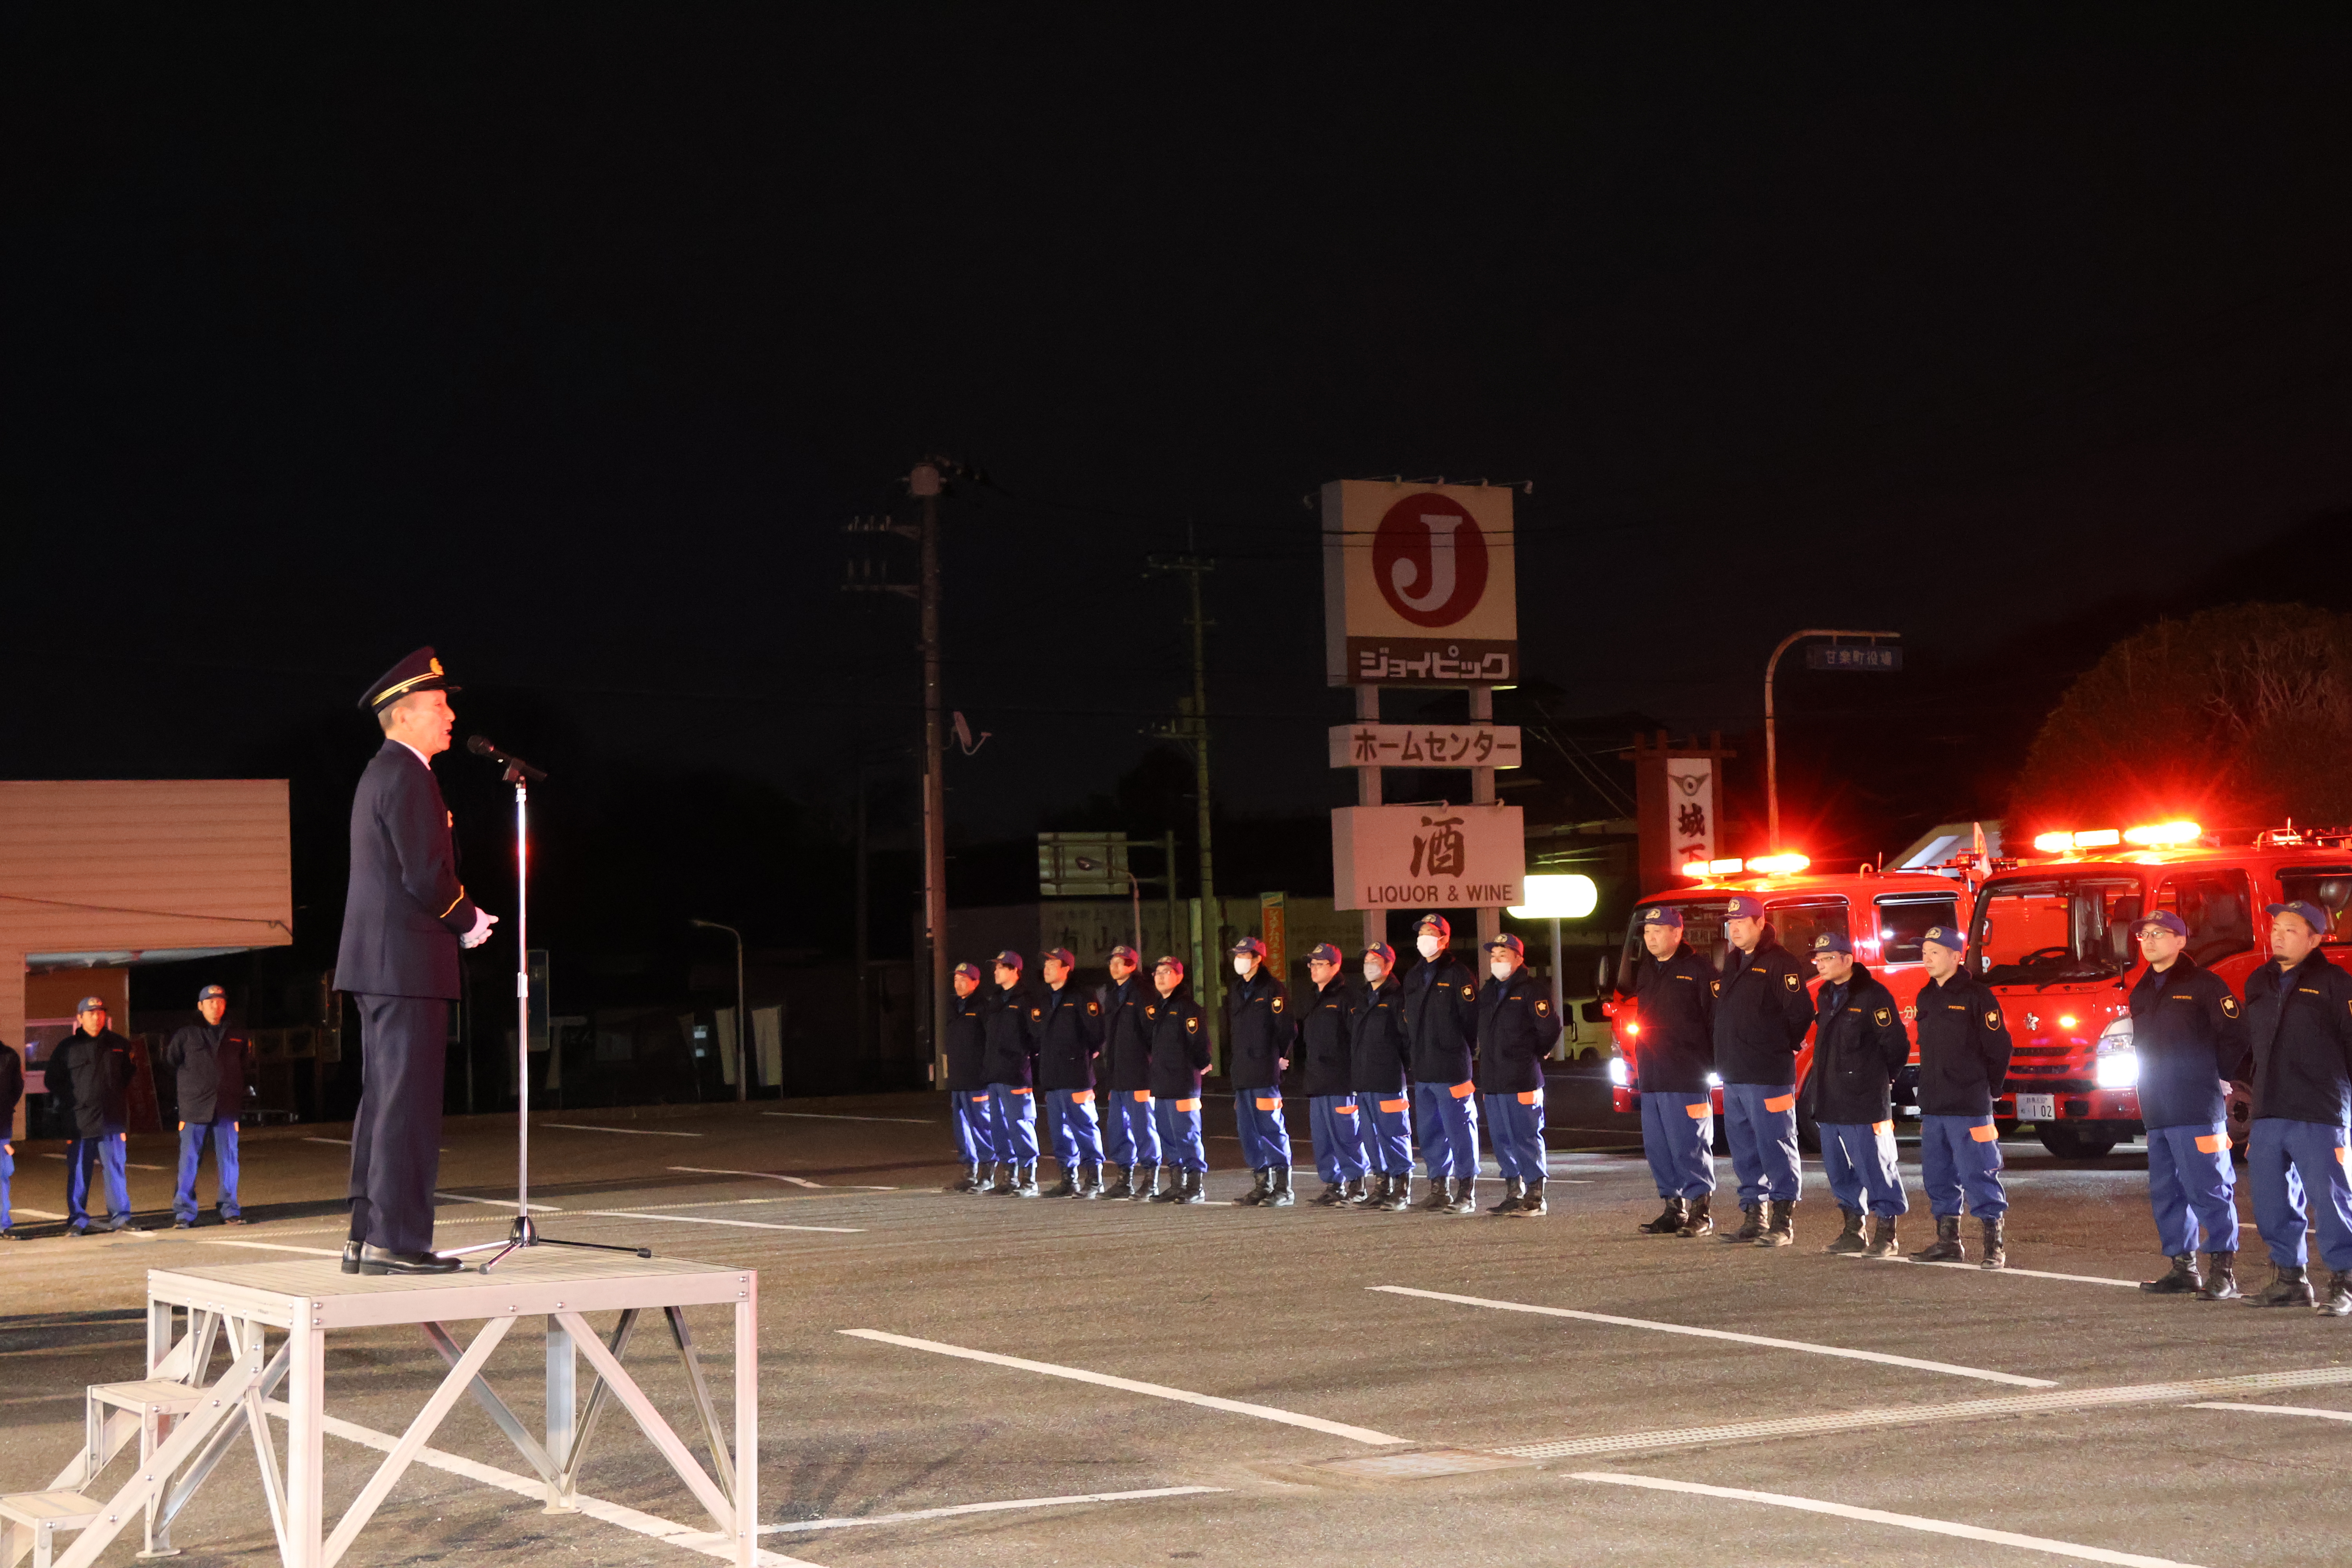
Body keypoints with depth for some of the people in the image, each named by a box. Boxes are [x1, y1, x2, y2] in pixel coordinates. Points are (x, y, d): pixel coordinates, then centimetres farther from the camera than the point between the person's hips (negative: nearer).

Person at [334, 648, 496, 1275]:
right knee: (408, 1105, -9)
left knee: (382, 1102, 12)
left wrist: (459, 916, 13)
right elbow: (426, 874, -19)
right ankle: (395, 1241, -8)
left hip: (378, 964, 11)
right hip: (407, 964, -11)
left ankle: (366, 1239, 14)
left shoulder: (379, 774, 20)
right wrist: (468, 921, -4)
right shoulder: (406, 776, -12)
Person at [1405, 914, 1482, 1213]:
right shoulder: (1414, 978, 17)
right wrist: (1417, 1055, 14)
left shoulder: (1458, 975, -7)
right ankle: (1439, 1188, 19)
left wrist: (1462, 1054, -6)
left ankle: (1466, 1193, -2)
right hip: (1423, 1071, 8)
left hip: (1452, 1070, -8)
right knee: (1429, 1132, 11)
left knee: (1459, 1130, -6)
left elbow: (1471, 1019, -10)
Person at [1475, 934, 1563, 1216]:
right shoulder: (1488, 992, 17)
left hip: (1521, 1080, -8)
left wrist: (1533, 1056, 0)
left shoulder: (1531, 991, -7)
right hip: (1492, 1081, 8)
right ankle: (1514, 1195, 20)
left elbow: (1550, 1029, -11)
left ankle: (1535, 1198, -3)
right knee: (1502, 1140, 11)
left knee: (1526, 1139, -7)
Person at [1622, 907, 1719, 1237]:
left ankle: (1701, 1212, 0)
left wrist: (1713, 1066, -16)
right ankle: (1674, 1209, 17)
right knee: (1658, 1148, 9)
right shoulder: (1645, 972, 17)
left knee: (1689, 1146, -6)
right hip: (1651, 1078, 8)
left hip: (1687, 1077, -8)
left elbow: (1718, 1020, -10)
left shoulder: (1697, 971, -6)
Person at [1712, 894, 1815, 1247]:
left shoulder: (1779, 963, -10)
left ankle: (1784, 1221, -2)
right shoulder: (1732, 963, 17)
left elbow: (1801, 1013, -15)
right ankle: (1754, 1216, 18)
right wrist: (1726, 1055, 13)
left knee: (1775, 1146, -5)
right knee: (1744, 1149, 11)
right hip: (1734, 1073, 9)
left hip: (1768, 1075, -9)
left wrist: (1779, 1047, -3)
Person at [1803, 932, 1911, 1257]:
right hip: (1831, 1103, 8)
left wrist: (1877, 1081, -1)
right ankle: (1854, 1232, 22)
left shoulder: (1874, 996, -12)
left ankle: (1884, 1235, 4)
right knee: (1838, 1170, 12)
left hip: (1864, 1104, -8)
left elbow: (1897, 1046, -11)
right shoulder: (1826, 995, 13)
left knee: (1875, 1167, -4)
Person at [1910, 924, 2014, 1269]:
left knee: (1978, 1176, -8)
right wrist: (1931, 1090, 14)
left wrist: (1986, 1089, -1)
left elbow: (1999, 1048, -9)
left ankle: (1995, 1246, -3)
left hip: (1968, 1108, -8)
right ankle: (1948, 1242, 21)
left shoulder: (1976, 997, -9)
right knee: (1938, 1176, 12)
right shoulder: (1926, 998, 13)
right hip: (1933, 1106, 8)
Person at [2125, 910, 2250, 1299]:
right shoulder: (2142, 993, 17)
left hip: (2198, 1110, -8)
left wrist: (2218, 1077, -3)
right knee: (2166, 1193, 9)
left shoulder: (2204, 985, -5)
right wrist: (2154, 1082, 14)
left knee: (2209, 1190, -8)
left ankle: (2224, 1274, -6)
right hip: (2157, 1112, 8)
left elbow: (2236, 1035, -9)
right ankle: (2183, 1269, 16)